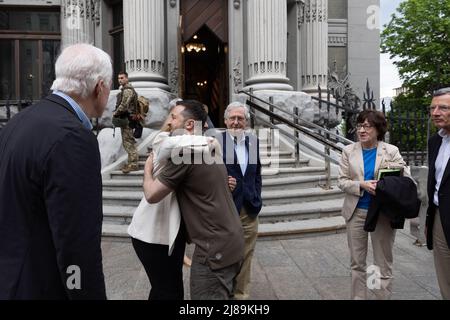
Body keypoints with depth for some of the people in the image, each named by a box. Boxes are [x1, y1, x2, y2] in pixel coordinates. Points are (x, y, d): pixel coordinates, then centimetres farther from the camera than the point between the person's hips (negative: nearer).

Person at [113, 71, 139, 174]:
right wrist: (117, 113, 12)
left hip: (126, 119, -11)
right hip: (126, 119, 11)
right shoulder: (125, 89, 20)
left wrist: (115, 113, -8)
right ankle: (132, 162, 21)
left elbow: (124, 106, -21)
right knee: (128, 141, 14)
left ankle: (133, 164, -7)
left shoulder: (127, 90, -14)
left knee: (128, 142, -9)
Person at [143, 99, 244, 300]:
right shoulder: (210, 147, 11)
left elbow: (152, 195, -12)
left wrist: (147, 169, 5)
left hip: (214, 247, -9)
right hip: (231, 241, 9)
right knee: (222, 295, 23)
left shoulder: (184, 152, -16)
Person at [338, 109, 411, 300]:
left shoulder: (391, 151, -4)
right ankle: (358, 297, 30)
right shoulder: (349, 151, 0)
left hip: (382, 213, -2)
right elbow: (342, 181, -1)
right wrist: (362, 185, -19)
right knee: (357, 263, 14)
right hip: (356, 212, 2)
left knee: (383, 265, 9)